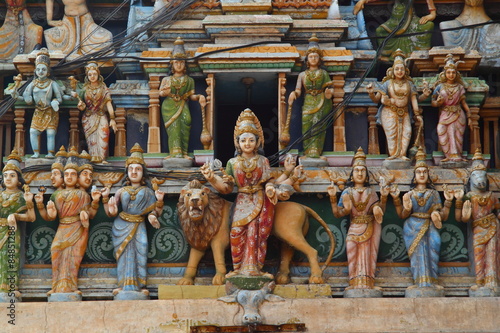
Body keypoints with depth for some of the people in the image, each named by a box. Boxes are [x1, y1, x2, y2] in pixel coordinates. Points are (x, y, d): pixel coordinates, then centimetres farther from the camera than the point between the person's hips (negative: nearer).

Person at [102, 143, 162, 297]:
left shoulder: (147, 192, 11)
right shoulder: (121, 191, 13)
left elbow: (155, 213, 7)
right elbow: (110, 213, 9)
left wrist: (159, 201, -9)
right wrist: (106, 198, -2)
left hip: (139, 227, -1)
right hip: (122, 227, 1)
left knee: (140, 252, -12)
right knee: (124, 254, -8)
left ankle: (141, 286, -12)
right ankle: (125, 285, -7)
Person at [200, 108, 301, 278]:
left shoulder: (263, 161, 9)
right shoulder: (233, 163, 8)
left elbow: (270, 182, 9)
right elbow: (226, 187, 6)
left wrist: (287, 172, 5)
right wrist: (211, 178, -7)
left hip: (261, 202, 0)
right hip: (242, 202, 0)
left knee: (255, 232, -13)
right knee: (237, 230, -19)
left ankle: (253, 268, -7)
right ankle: (239, 268, -11)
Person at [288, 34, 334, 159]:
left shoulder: (324, 73, 14)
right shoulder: (302, 75, 16)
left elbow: (330, 88, 7)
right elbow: (298, 90, 6)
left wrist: (329, 92, -16)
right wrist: (294, 94, -17)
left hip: (321, 103, -1)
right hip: (308, 104, 1)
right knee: (307, 125, -13)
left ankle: (315, 152, -15)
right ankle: (308, 152, -13)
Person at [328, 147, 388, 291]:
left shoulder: (371, 192, 11)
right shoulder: (347, 192, 9)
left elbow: (380, 212, 3)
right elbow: (338, 213, 1)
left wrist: (383, 197, -10)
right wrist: (333, 197, -10)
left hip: (369, 230, 0)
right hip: (354, 229, 0)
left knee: (367, 257, -8)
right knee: (353, 257, -9)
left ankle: (367, 284, -7)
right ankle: (355, 284, -9)